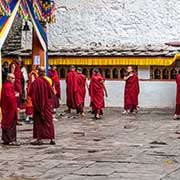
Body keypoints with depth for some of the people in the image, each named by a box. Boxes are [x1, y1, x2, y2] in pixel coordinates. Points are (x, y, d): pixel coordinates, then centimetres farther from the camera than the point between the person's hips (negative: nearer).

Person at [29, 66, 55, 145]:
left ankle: (39, 139, 1)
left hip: (39, 104, -2)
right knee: (49, 121, 9)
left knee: (38, 121, 5)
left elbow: (31, 93, -8)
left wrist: (34, 102, 10)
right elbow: (52, 93, 1)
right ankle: (52, 139, 8)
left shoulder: (36, 81, -13)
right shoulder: (48, 80, -6)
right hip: (48, 104, 3)